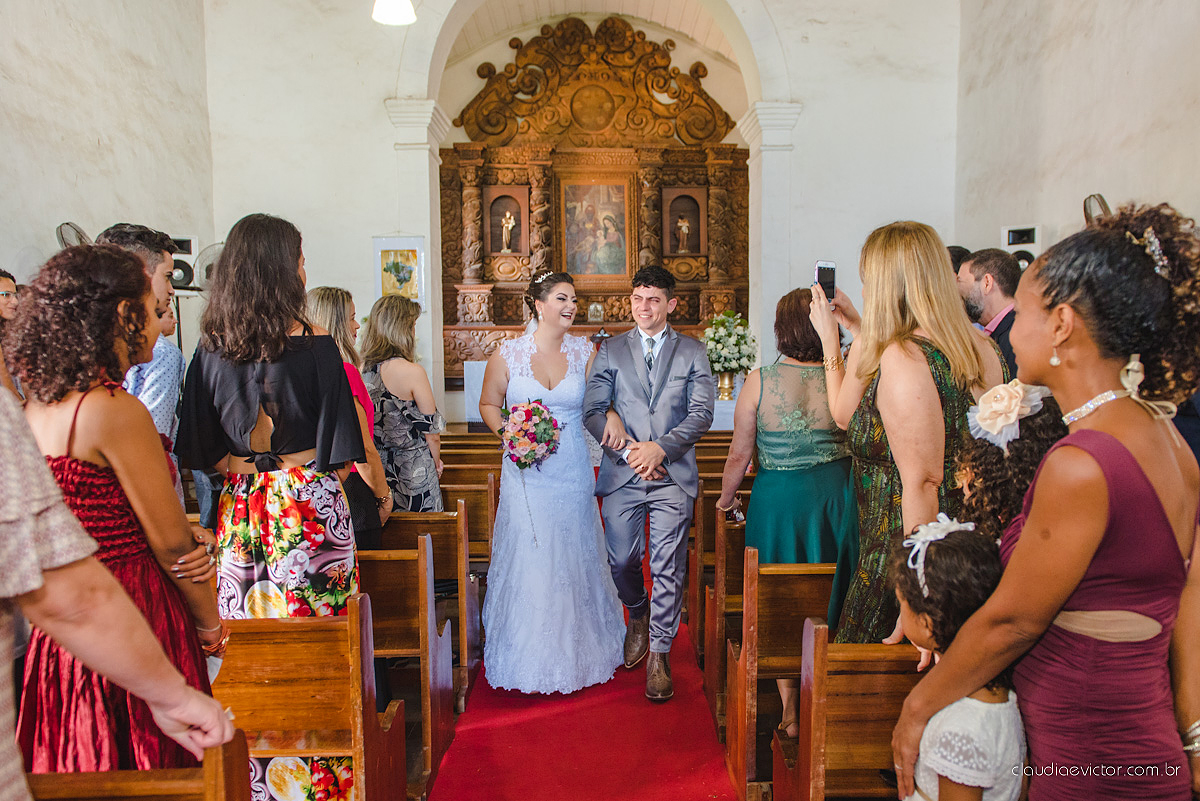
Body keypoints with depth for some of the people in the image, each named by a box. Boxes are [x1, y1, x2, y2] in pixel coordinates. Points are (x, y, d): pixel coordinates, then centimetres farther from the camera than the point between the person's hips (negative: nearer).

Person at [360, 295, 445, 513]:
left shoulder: (361, 370, -3)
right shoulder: (412, 372, -18)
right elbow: (431, 432, -12)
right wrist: (436, 462, 8)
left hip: (375, 468, 6)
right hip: (413, 470, -6)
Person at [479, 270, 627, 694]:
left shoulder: (585, 351, 2)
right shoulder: (508, 353, -3)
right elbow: (488, 404, 8)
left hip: (573, 473, 2)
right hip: (526, 474, -1)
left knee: (575, 560, 11)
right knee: (527, 560, 2)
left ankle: (577, 651, 32)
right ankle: (530, 658, 21)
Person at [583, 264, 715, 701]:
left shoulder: (693, 351, 7)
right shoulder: (610, 350, 9)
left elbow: (702, 413, -1)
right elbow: (592, 411, 2)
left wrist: (660, 447, -15)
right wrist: (629, 452, -11)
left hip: (673, 474, -1)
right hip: (622, 474, 1)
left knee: (668, 567, -1)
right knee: (621, 562, 8)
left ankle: (659, 655, 14)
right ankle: (639, 615, 40)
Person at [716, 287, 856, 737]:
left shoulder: (759, 381, -14)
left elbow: (739, 455, -6)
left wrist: (725, 499, 10)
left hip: (778, 498, -1)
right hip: (835, 494, 2)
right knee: (828, 599, 19)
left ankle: (789, 711, 26)